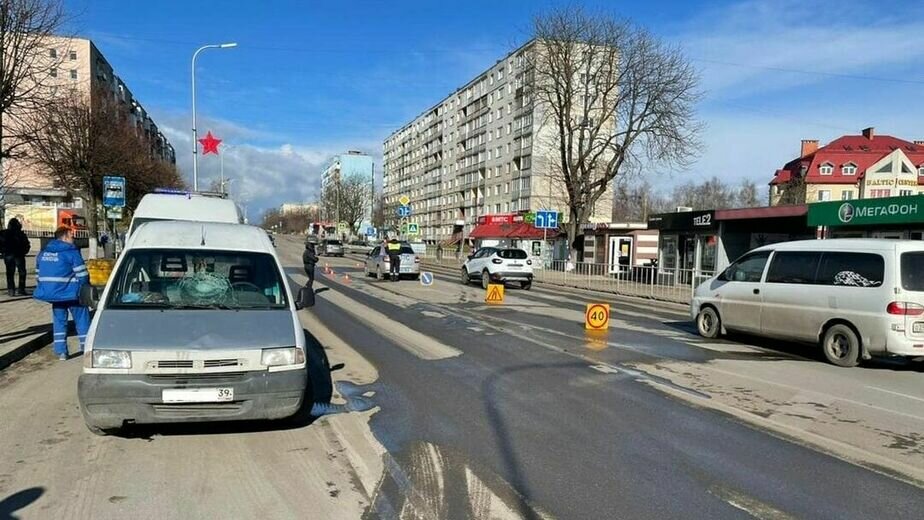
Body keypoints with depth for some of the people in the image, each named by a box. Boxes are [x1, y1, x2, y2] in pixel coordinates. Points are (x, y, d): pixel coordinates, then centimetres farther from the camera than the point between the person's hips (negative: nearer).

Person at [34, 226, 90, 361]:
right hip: (71, 293, -6)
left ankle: (61, 351, 12)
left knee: (59, 321, 14)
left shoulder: (43, 253, 9)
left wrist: (49, 289, 19)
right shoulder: (72, 252, -12)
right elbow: (82, 275, -15)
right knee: (82, 320, 6)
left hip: (52, 293, 6)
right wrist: (84, 288, 2)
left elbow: (39, 274, 13)